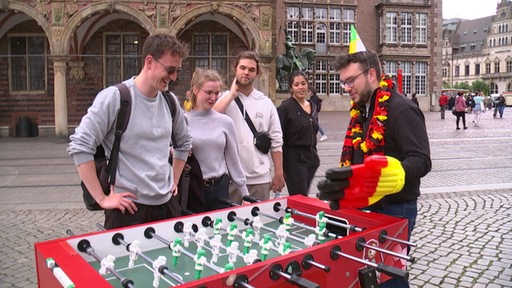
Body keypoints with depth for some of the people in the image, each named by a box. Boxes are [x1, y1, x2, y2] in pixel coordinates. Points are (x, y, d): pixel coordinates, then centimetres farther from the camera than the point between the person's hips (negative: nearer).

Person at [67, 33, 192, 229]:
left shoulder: (170, 101, 7)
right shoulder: (114, 97, -11)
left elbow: (184, 142, 23)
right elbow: (79, 146, -14)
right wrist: (102, 199, -13)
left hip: (167, 205, 6)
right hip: (129, 208, -5)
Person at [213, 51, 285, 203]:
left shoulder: (266, 103, 6)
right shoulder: (224, 97, 2)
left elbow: (276, 141, 6)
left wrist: (279, 174, 4)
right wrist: (232, 93, -12)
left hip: (260, 178, 2)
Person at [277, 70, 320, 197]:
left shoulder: (313, 107, 13)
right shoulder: (285, 107, -9)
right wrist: (280, 168, -14)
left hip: (311, 157, 7)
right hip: (294, 159, -7)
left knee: (303, 195, 12)